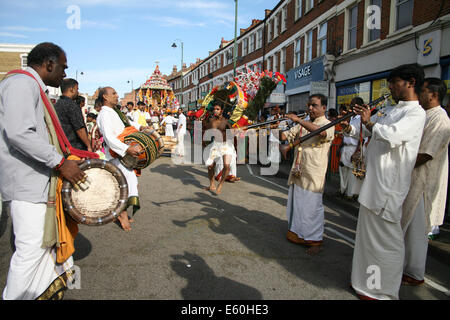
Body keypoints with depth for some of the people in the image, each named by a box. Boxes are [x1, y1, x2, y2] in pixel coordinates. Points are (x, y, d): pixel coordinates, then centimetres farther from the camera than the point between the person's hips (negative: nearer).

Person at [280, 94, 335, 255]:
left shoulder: (328, 124, -4)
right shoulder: (303, 124, 17)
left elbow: (321, 133, -28)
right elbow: (286, 136, 13)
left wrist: (299, 120, -31)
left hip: (313, 174, -6)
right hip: (298, 172, 7)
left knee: (312, 206, -1)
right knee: (296, 203, 14)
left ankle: (315, 240, 13)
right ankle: (298, 234, 31)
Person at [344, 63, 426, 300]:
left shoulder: (416, 113, -11)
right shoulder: (388, 110, 16)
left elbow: (391, 135, -27)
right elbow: (365, 132, 23)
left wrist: (368, 121, -12)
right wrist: (349, 127, 3)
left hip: (389, 186, -9)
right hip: (373, 182, 9)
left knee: (386, 239, 0)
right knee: (369, 234, 18)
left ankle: (384, 291, 16)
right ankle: (366, 280, 35)